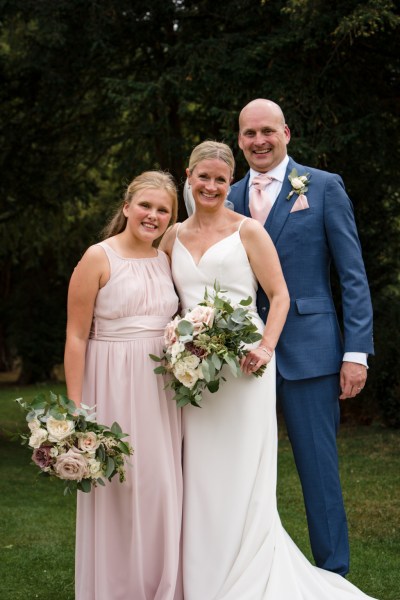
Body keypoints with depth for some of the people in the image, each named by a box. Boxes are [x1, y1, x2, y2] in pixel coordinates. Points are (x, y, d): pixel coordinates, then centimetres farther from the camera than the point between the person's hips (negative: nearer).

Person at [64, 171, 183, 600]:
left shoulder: (166, 260, 11)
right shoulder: (99, 258, -6)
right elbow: (76, 336, -9)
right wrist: (75, 408, -13)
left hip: (160, 388, 5)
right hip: (112, 387, -5)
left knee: (162, 490, 7)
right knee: (115, 491, 1)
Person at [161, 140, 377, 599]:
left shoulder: (247, 231, -1)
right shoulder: (174, 236, 12)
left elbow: (280, 295, -2)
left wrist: (266, 347, -17)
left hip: (241, 367, -4)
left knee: (241, 475, -2)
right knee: (201, 478, 7)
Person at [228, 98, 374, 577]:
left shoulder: (324, 187, 0)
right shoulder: (230, 199, 11)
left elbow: (353, 275, -3)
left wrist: (357, 351, -10)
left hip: (307, 352, -4)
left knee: (318, 468, 0)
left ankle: (332, 577, 13)